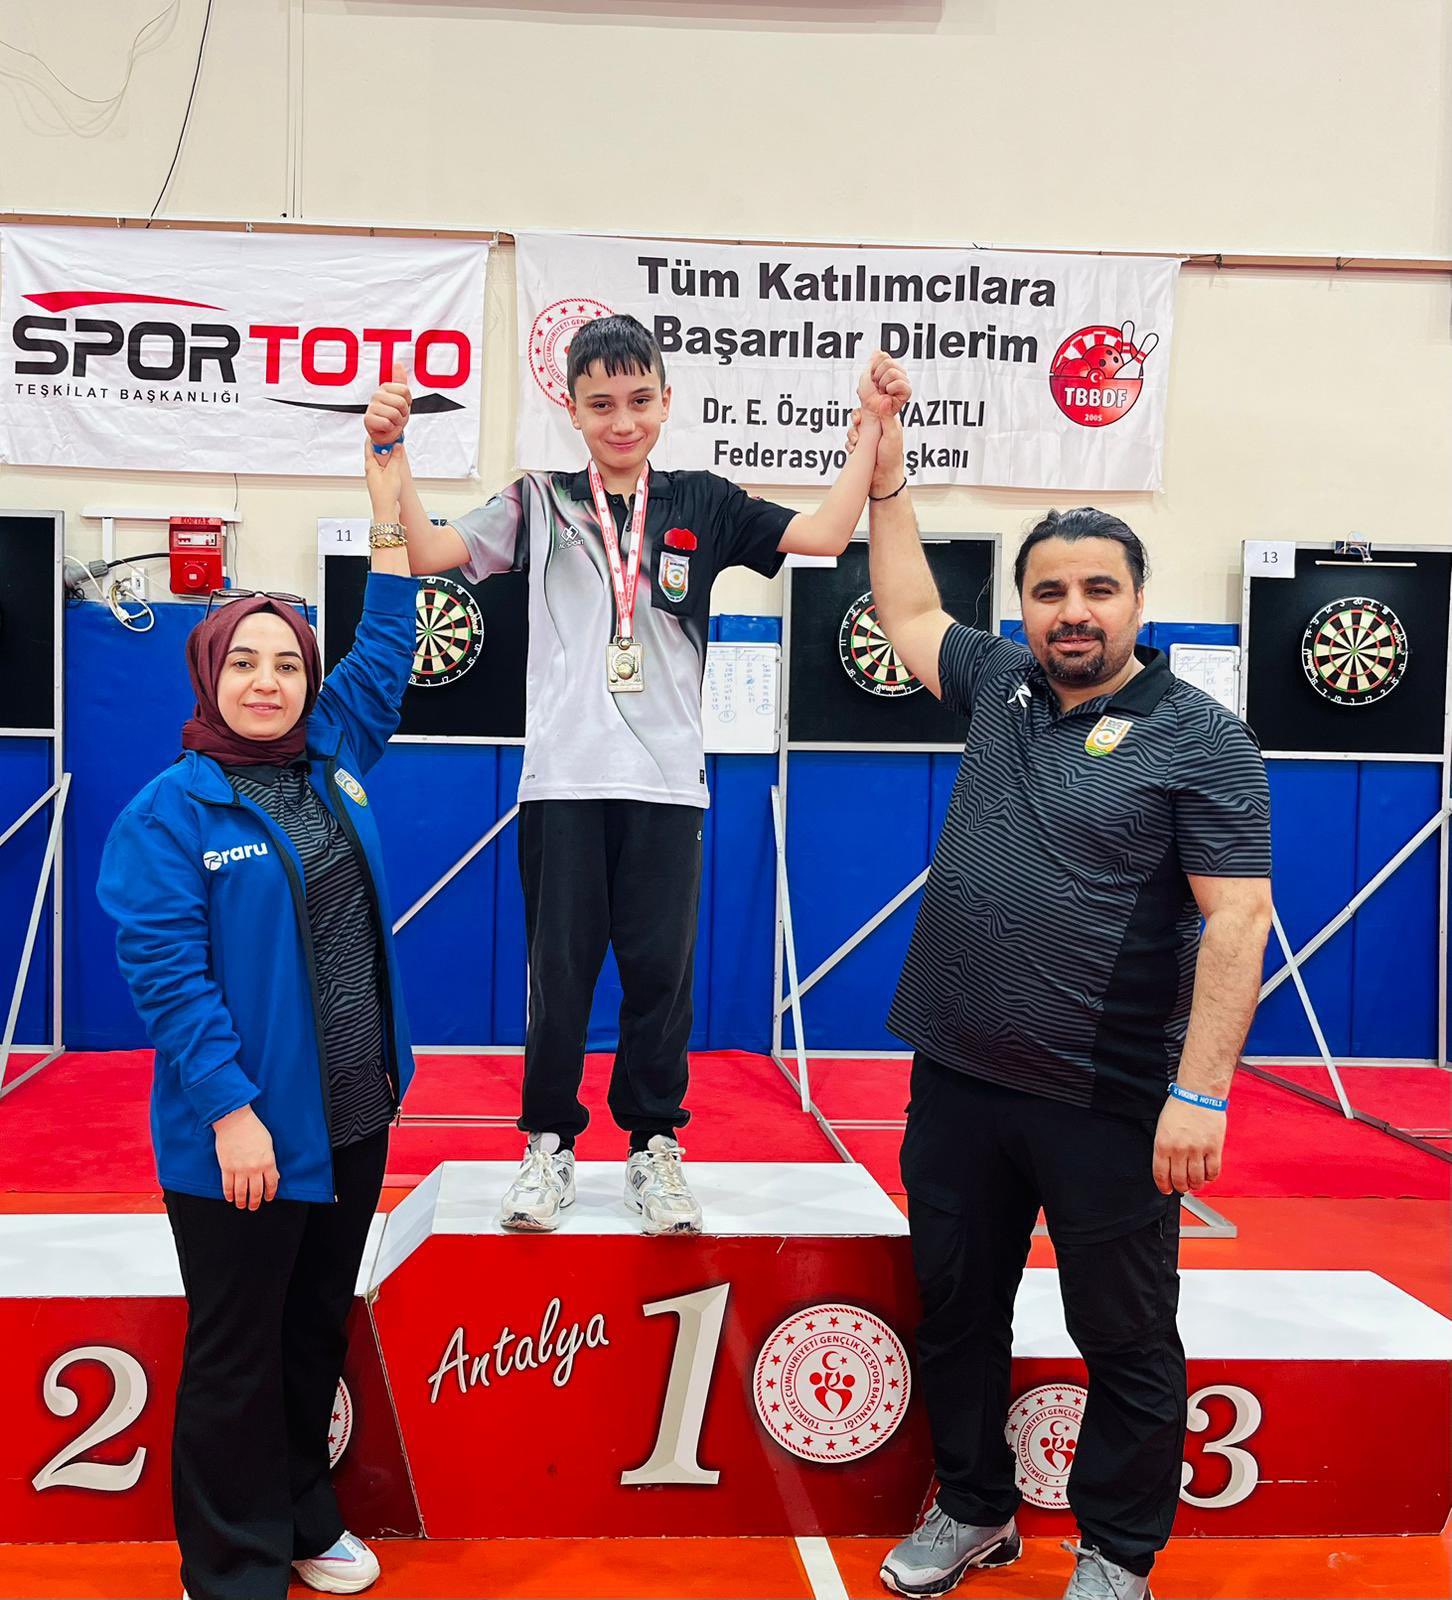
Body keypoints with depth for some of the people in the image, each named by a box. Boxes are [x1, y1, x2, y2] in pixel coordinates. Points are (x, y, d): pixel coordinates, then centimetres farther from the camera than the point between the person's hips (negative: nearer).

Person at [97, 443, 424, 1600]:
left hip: (353, 1117, 6)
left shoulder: (334, 763, 6)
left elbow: (384, 653, 10)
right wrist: (230, 1110, -20)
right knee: (238, 1357, 8)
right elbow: (168, 976, -15)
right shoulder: (170, 813, -10)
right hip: (244, 1134, -6)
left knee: (319, 1333, 20)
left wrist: (391, 508, 6)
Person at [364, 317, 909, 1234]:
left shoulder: (702, 506, 9)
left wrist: (871, 430, -4)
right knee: (559, 967, 5)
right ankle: (551, 1144, 20)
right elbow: (429, 553, -1)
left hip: (667, 782, 1)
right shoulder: (539, 505, 7)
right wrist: (390, 454, -11)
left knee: (661, 967, 4)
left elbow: (822, 534, 1)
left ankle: (655, 1144, 20)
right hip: (563, 779, 0)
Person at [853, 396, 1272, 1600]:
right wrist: (889, 480, 22)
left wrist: (1200, 1091, -21)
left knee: (1127, 1342, 11)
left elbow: (1238, 920, -14)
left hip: (1108, 1106, -5)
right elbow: (910, 613, 23)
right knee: (957, 1310, 18)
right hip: (957, 1082, 6)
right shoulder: (1001, 685, 6)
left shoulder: (1200, 737, -10)